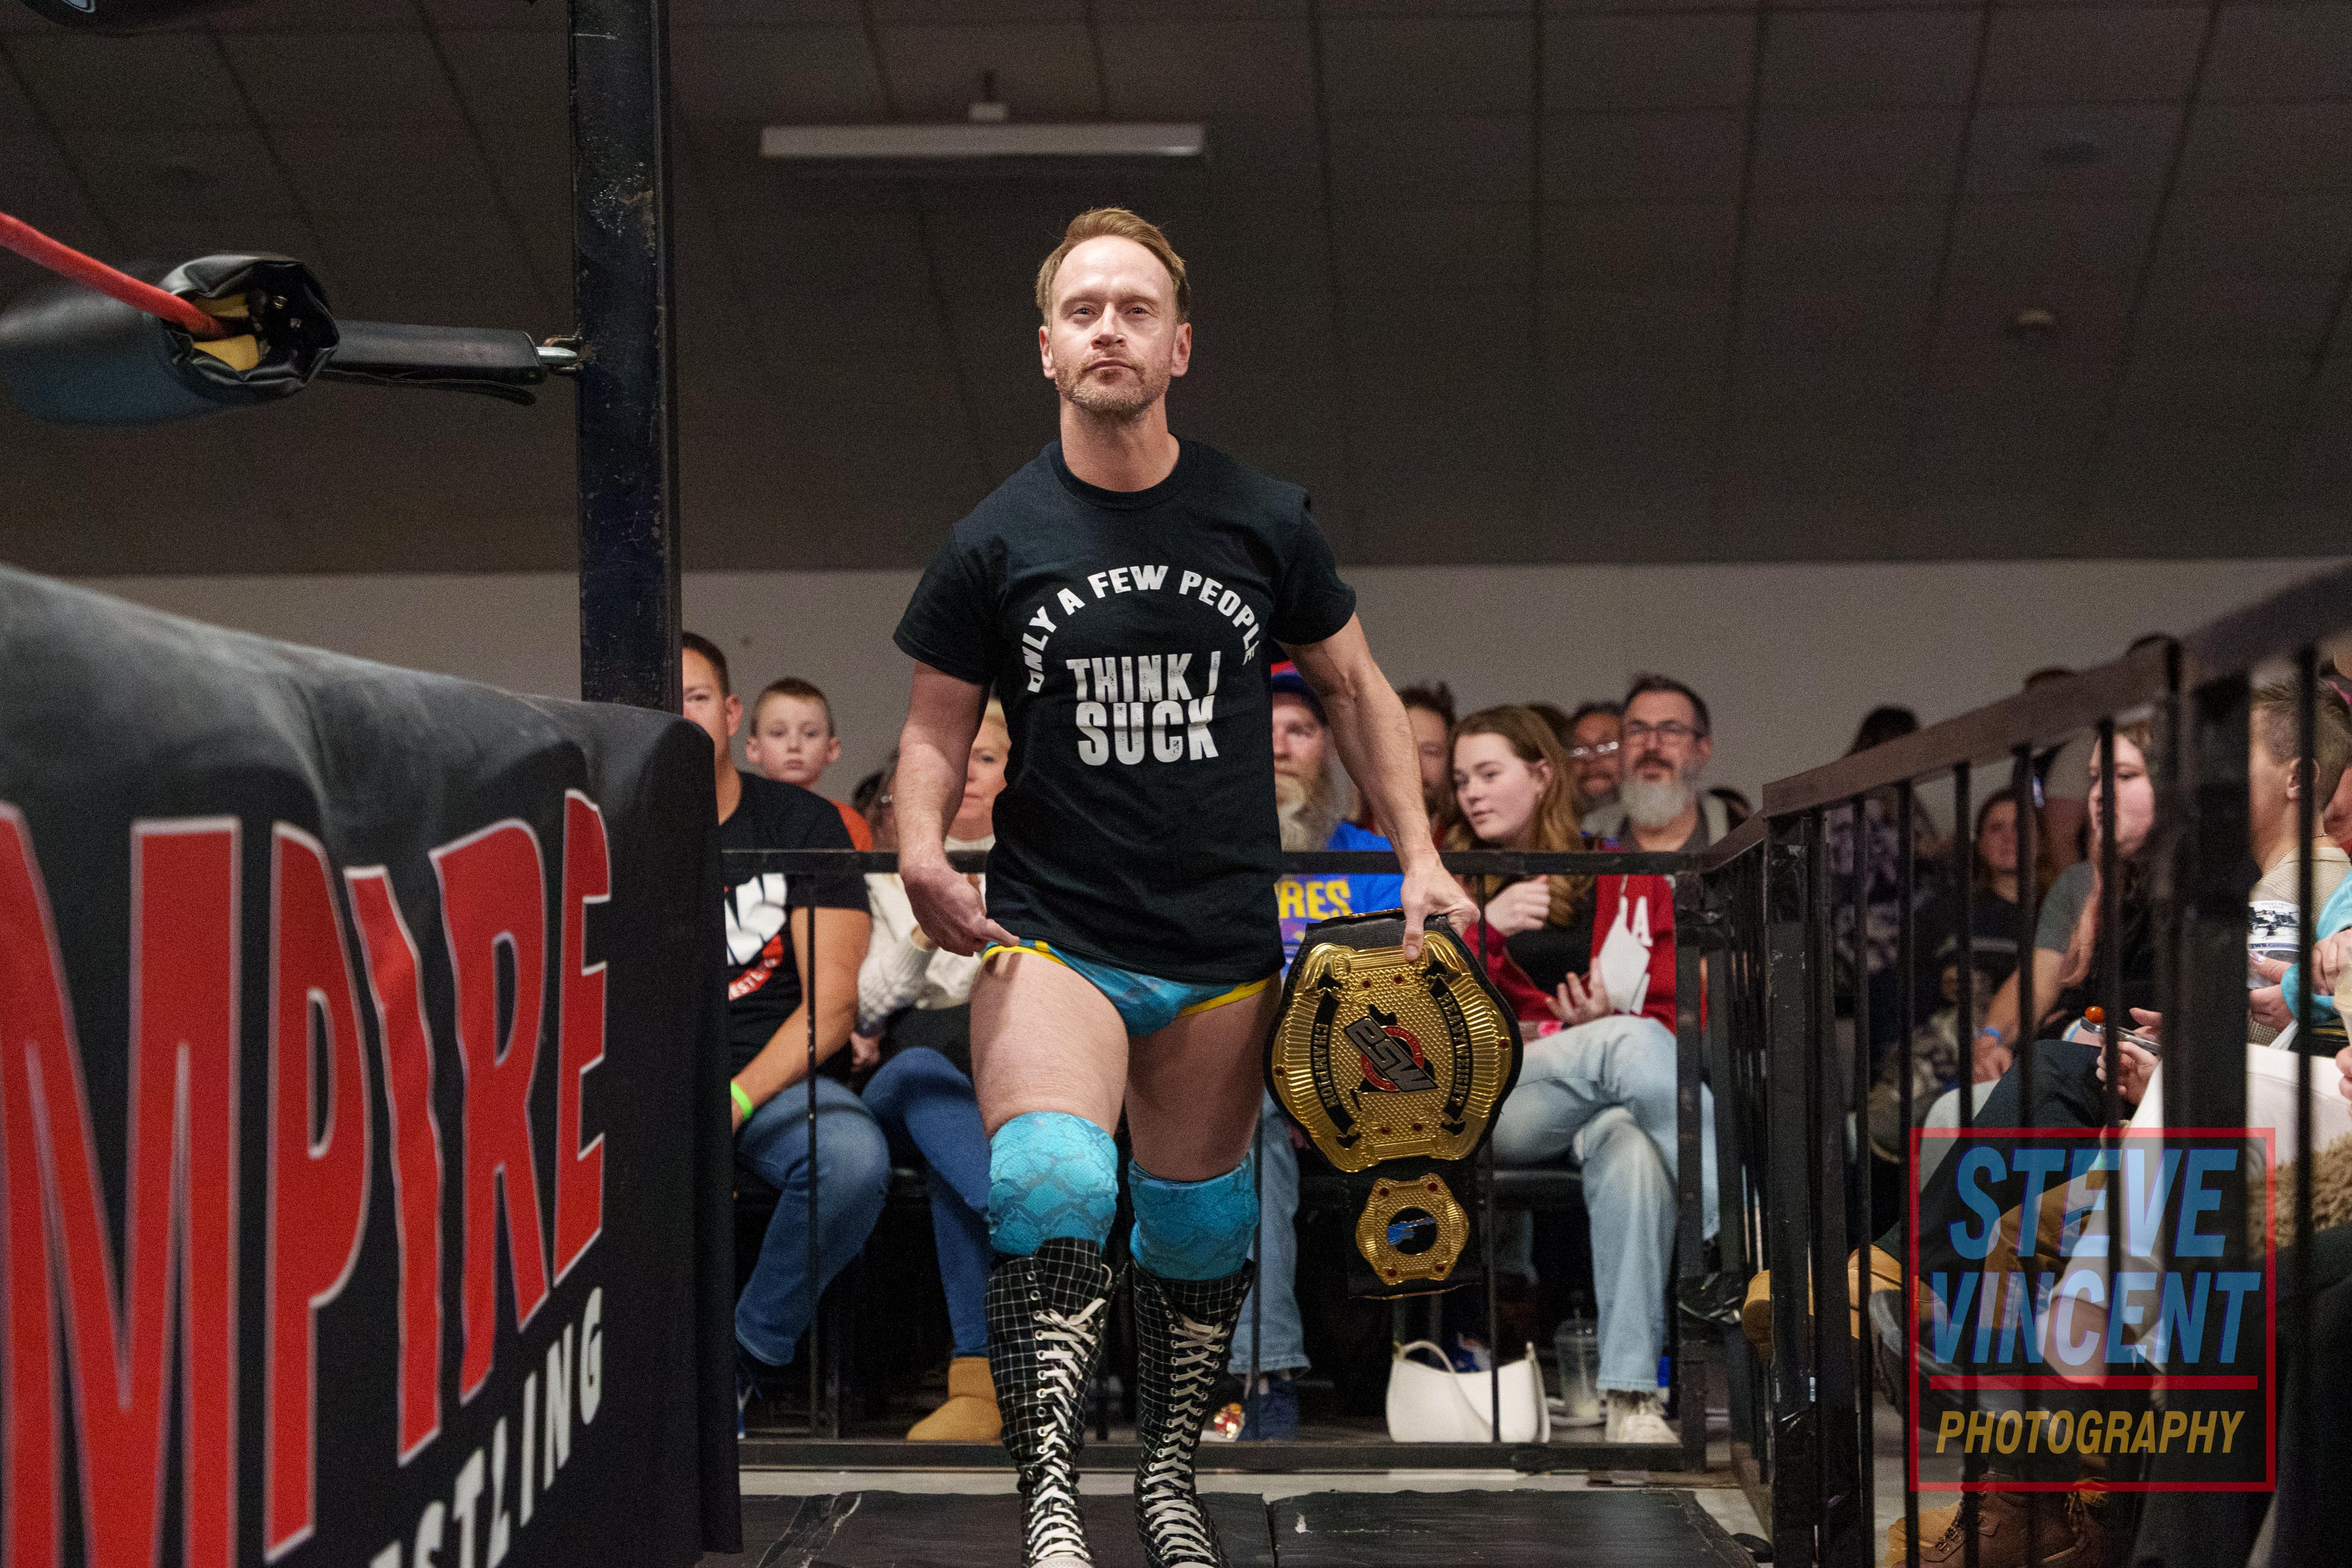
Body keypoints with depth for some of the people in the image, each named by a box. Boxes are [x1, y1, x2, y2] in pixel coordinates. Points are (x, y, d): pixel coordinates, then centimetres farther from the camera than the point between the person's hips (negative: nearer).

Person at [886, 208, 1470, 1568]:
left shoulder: (1265, 524, 2)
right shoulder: (995, 545, -1)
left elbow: (1356, 688, 14)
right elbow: (939, 725, 6)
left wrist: (1421, 856, 7)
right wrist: (923, 849, -13)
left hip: (1222, 947, 2)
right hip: (1052, 935, -2)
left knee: (1199, 1225, 11)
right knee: (1050, 1186, -25)